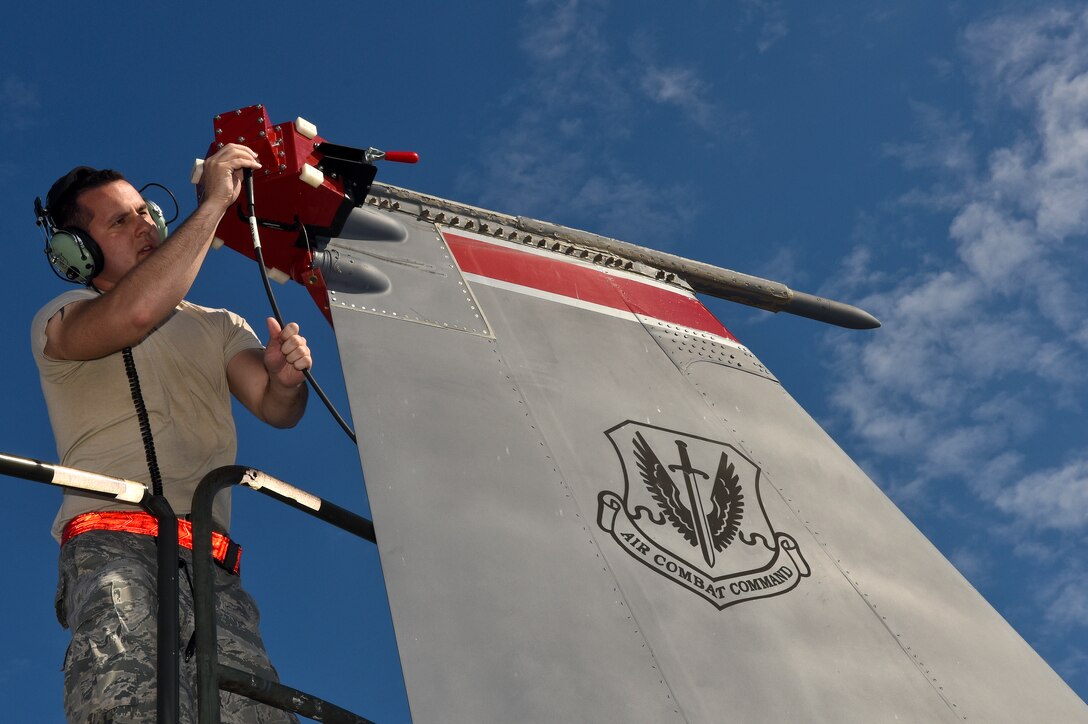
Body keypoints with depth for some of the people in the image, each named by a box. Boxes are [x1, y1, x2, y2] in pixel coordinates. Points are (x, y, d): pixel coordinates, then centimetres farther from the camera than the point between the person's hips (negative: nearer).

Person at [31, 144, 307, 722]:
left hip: (209, 563, 4)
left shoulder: (217, 326, 28)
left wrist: (285, 379, -13)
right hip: (112, 544, -4)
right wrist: (213, 203, -5)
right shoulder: (57, 321, 14)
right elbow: (134, 314, -11)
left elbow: (275, 409, 12)